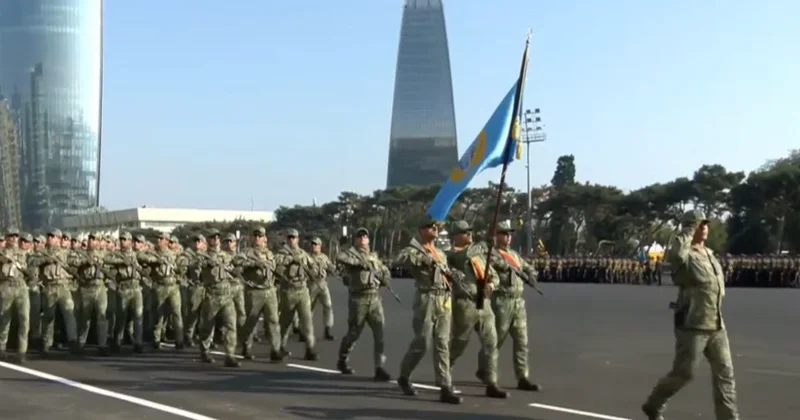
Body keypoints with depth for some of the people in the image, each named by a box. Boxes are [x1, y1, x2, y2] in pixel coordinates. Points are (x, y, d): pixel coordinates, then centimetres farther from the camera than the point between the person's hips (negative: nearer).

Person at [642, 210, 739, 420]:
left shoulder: (710, 255, 14)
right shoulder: (685, 255, -13)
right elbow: (675, 255, -40)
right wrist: (689, 231, -26)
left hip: (716, 325, 8)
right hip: (692, 326, -8)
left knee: (725, 372, 5)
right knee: (683, 373, -1)